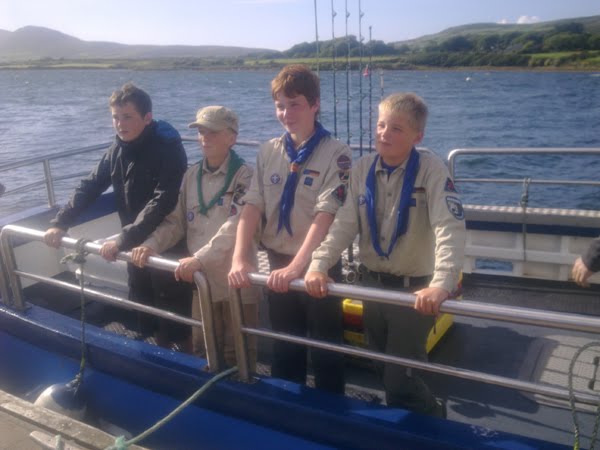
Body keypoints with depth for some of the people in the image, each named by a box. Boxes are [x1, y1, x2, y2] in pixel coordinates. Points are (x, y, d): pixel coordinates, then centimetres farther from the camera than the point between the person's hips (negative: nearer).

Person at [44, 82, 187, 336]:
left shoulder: (168, 148, -20)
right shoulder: (118, 149, 1)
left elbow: (162, 203, -29)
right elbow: (89, 187, 7)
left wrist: (122, 240, -32)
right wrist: (60, 223, -3)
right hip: (136, 247, 6)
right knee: (141, 310, 20)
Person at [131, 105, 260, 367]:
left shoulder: (243, 176, -11)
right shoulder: (191, 176, 7)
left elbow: (235, 226, -23)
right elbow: (176, 222, 9)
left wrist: (199, 258, -33)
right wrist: (150, 245, -8)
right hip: (202, 279, 5)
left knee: (237, 356, 8)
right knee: (202, 353, 18)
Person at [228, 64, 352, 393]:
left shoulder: (335, 154, -12)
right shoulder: (268, 152, 3)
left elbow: (325, 215, -21)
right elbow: (252, 206, -4)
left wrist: (297, 266, -30)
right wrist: (240, 258, -17)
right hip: (278, 265, 4)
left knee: (326, 353, 12)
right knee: (284, 351, 20)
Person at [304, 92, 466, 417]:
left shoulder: (431, 170, -15)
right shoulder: (362, 169, -1)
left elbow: (449, 229, -25)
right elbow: (344, 223, -6)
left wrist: (442, 284, -40)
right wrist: (319, 264, -21)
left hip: (414, 287, -5)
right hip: (372, 283, 5)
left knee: (400, 379, -1)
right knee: (385, 372, 19)